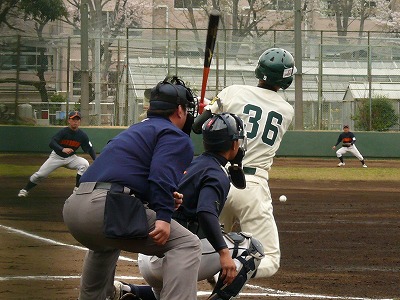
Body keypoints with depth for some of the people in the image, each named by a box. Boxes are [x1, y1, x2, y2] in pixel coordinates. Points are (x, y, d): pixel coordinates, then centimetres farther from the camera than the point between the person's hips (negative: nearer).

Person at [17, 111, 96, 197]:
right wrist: (62, 149, -50)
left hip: (70, 158, 2)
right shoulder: (63, 131, -22)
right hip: (57, 156, -2)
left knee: (84, 164, -24)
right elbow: (51, 143, -32)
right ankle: (25, 190, 16)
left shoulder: (82, 135, -13)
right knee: (40, 174, -6)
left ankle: (77, 189, -12)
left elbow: (89, 148, -8)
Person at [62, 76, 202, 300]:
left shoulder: (134, 130, 32)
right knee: (187, 245, -8)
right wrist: (164, 216, -21)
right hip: (107, 207, -9)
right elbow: (162, 174, -13)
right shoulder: (176, 136, 6)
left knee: (105, 244, 42)